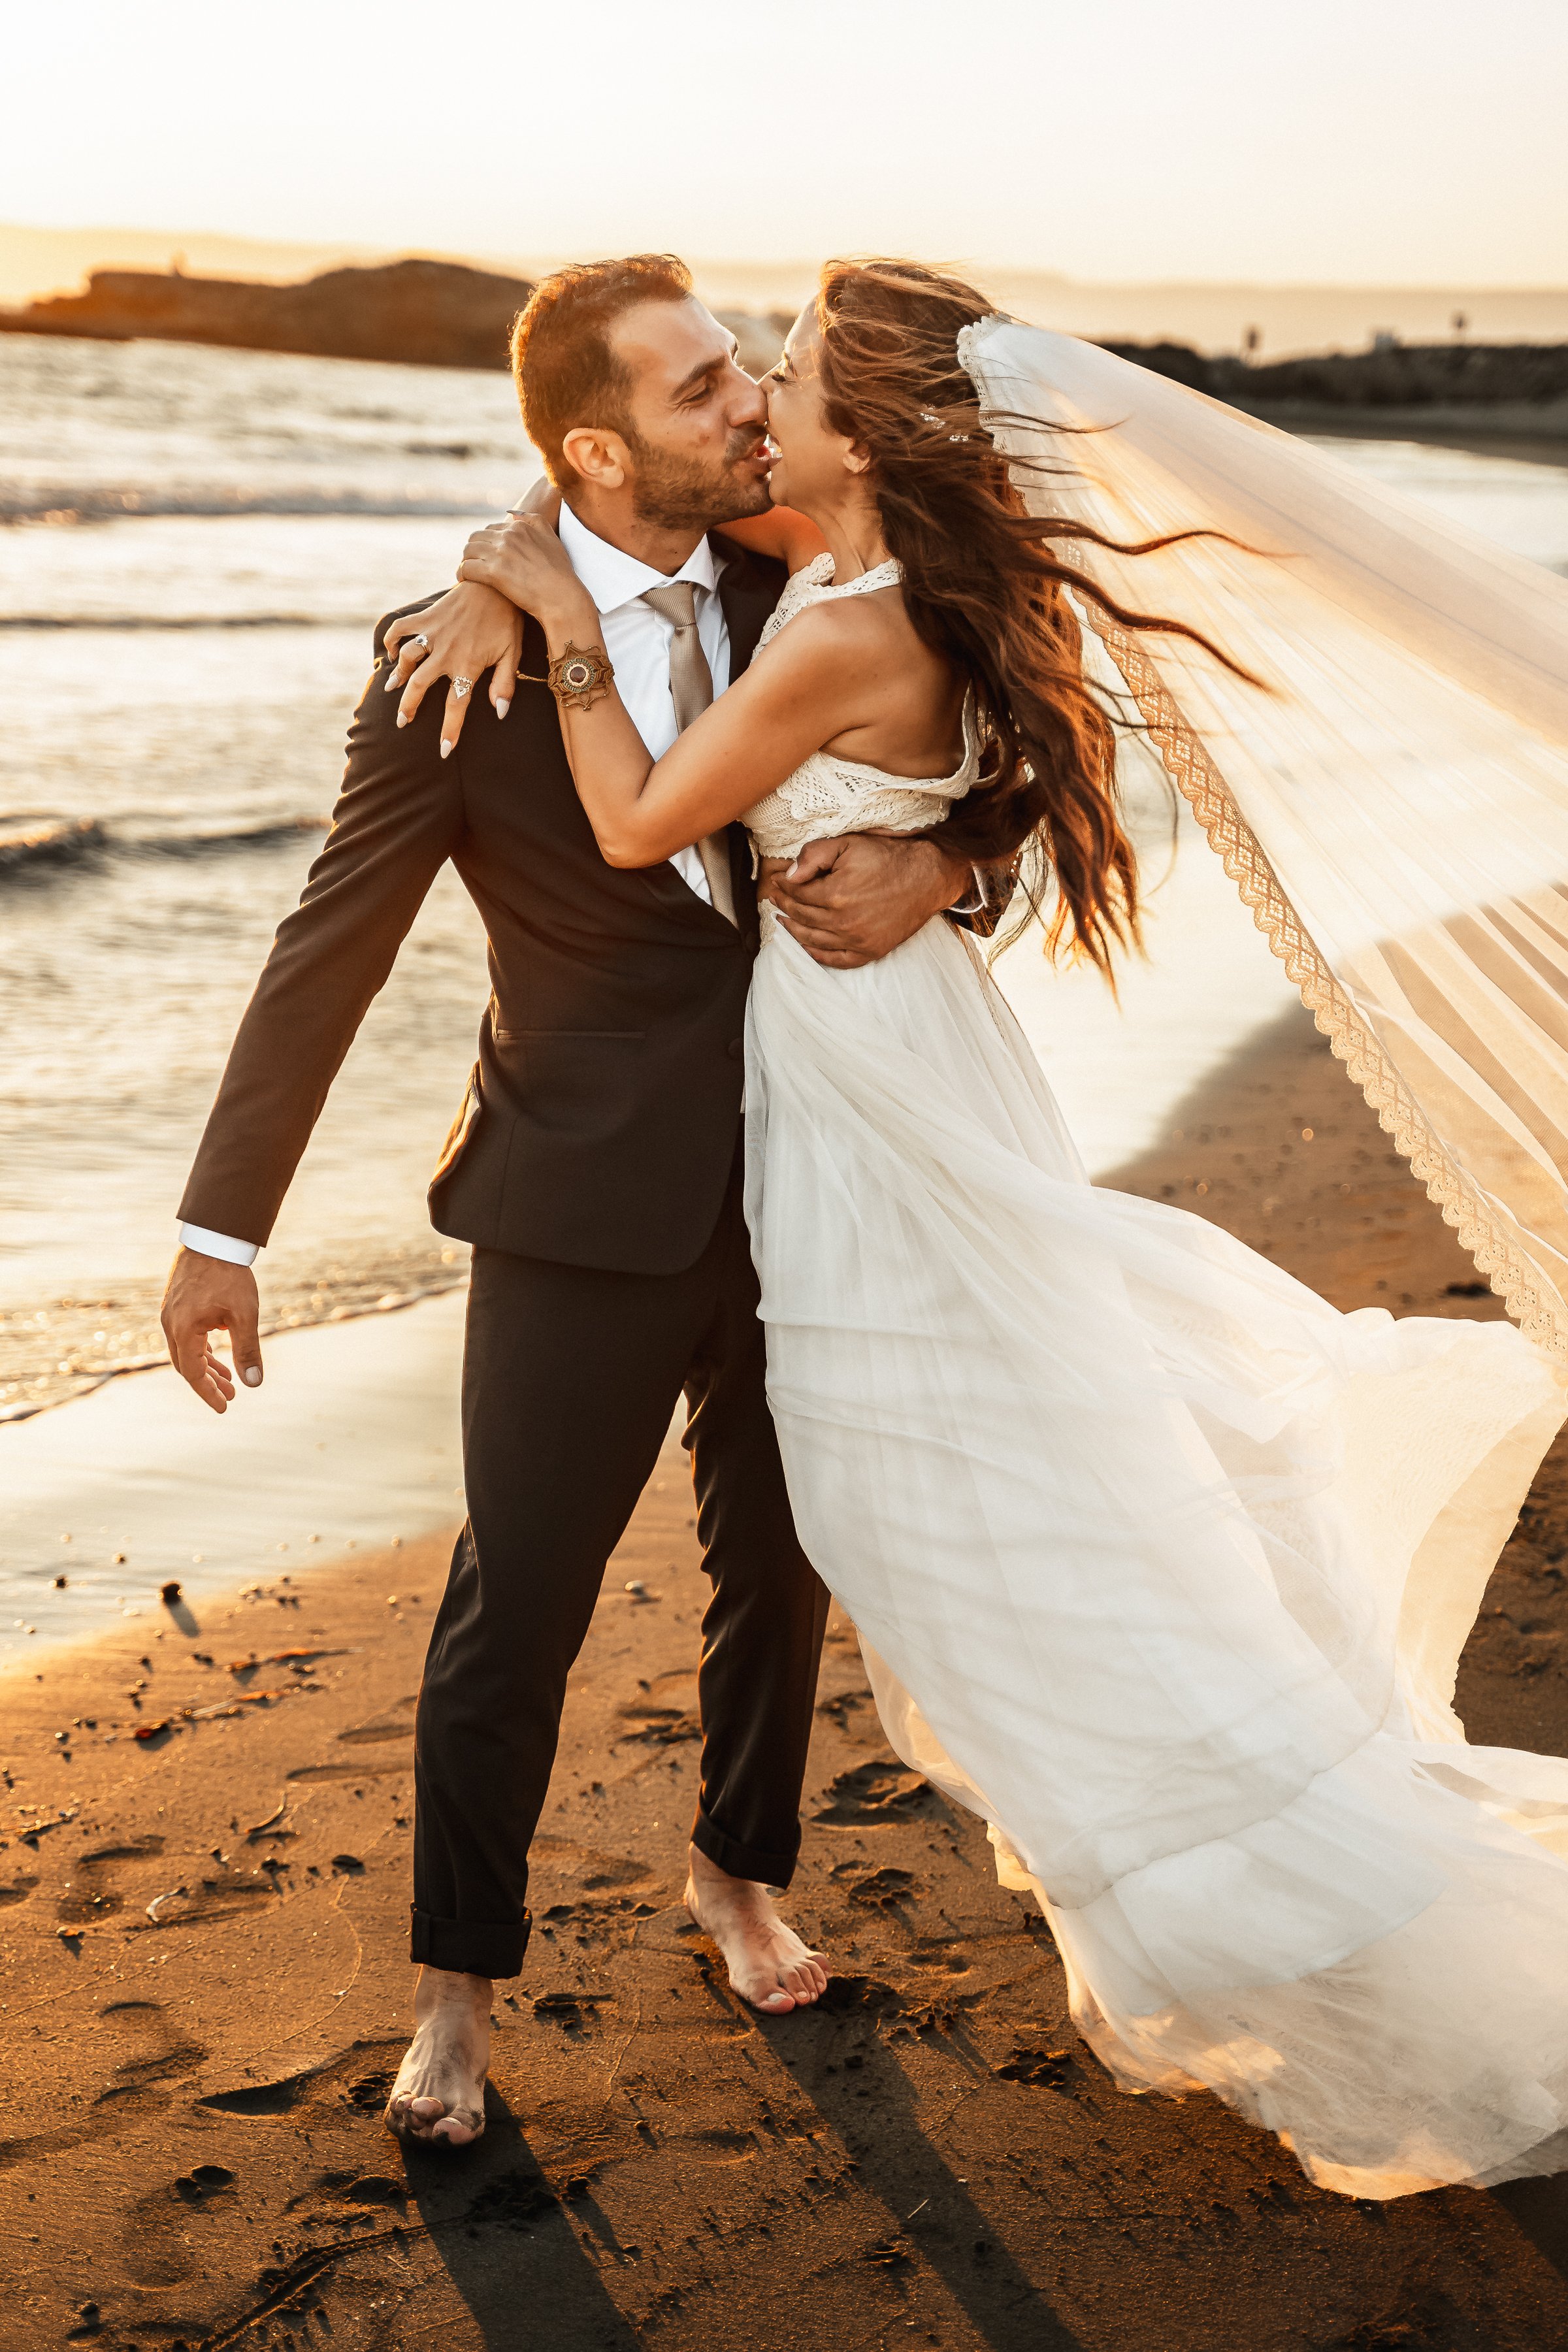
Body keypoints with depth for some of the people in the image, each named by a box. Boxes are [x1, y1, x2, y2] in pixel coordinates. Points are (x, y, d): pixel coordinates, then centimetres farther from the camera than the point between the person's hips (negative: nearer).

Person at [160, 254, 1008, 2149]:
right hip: (590, 1208, -4)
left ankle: (738, 1872, 45)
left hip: (801, 1176, 4)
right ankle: (459, 1986, 25)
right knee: (517, 1605, 3)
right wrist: (222, 1228, -10)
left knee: (779, 1563, 19)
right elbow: (331, 943, -10)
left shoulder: (787, 591, -3)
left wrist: (937, 866, -20)